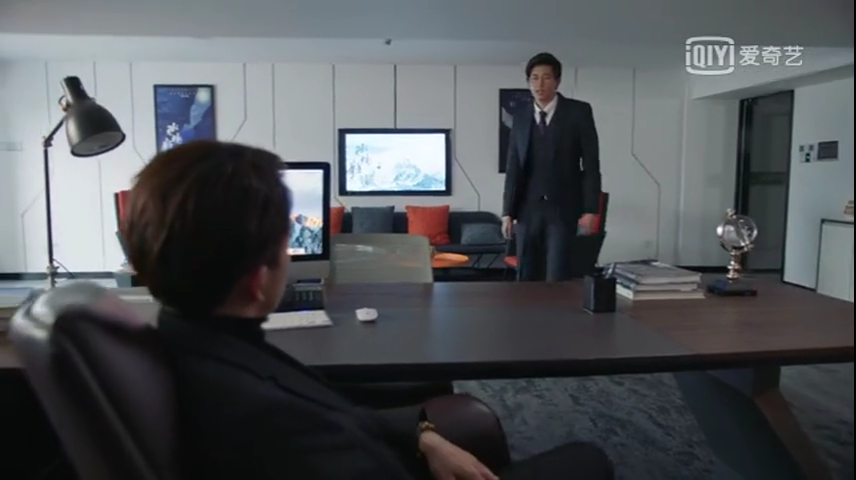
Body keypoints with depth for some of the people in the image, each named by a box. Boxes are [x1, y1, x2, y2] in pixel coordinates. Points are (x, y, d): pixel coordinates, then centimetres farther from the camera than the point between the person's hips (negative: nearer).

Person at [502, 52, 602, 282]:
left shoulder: (579, 112, -1)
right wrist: (508, 212, 4)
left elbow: (591, 163, -3)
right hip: (528, 210, 3)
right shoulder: (520, 118, 9)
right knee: (526, 278, 5)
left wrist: (590, 209, -9)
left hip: (563, 209, -3)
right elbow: (513, 168, 10)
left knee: (558, 278, -6)